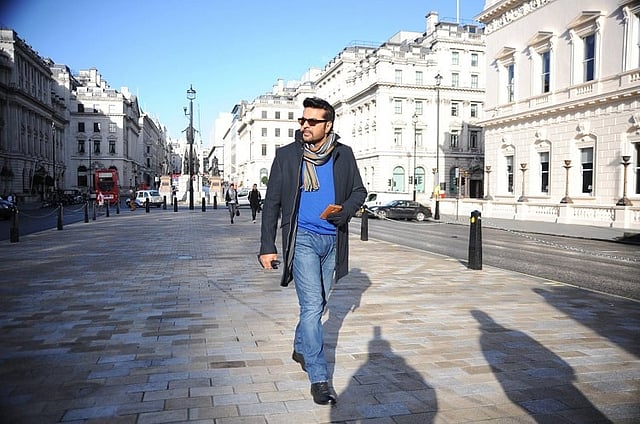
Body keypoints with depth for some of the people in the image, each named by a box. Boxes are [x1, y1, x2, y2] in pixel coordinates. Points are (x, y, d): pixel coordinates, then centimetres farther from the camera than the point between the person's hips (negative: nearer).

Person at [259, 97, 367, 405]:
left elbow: (359, 191, 11)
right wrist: (267, 246, -6)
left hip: (332, 240, 4)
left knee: (319, 303, 17)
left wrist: (344, 212, -11)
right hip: (302, 238, -3)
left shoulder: (344, 155, 3)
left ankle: (300, 348, 41)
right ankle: (319, 379, -4)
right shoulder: (286, 155, -2)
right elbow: (272, 203, -1)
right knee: (312, 305, -10)